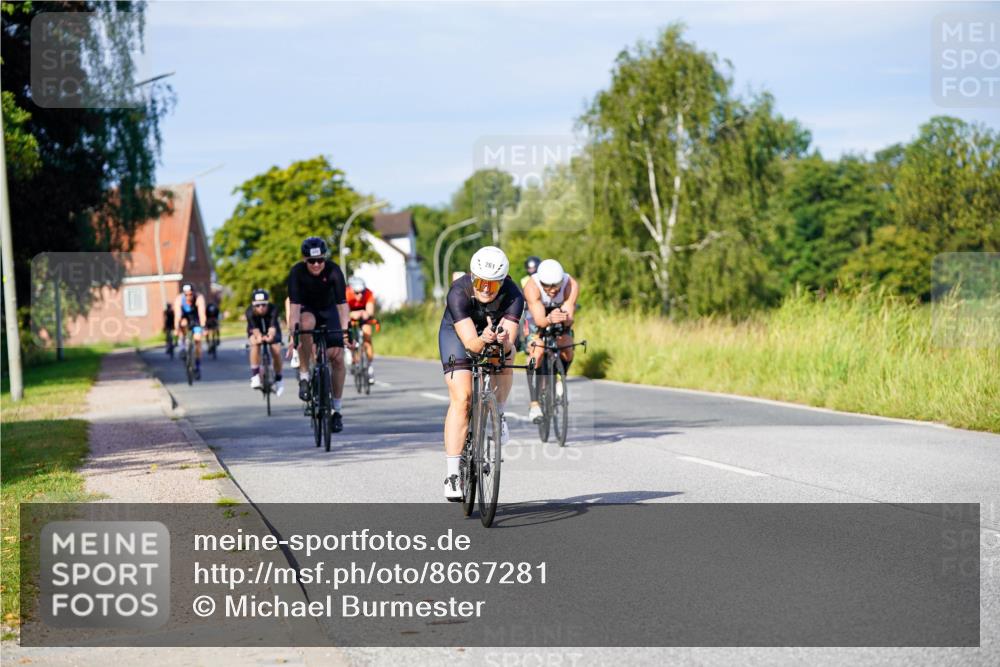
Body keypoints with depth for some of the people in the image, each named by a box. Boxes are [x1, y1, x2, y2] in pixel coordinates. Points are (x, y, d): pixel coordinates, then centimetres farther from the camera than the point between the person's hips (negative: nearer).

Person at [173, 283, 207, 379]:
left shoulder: (199, 298, -32)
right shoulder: (179, 299, -30)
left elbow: (202, 314, -41)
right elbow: (178, 315, -38)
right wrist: (176, 329, -48)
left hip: (195, 318, 0)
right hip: (184, 317, 0)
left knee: (197, 339, -13)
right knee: (183, 323, -34)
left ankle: (198, 366, -1)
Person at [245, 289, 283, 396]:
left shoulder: (273, 310, -34)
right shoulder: (250, 312, -32)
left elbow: (272, 327, -47)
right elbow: (255, 328, -42)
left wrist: (270, 336, -69)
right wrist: (259, 337, -64)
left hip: (271, 330, 0)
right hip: (255, 331, 0)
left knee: (276, 351, -19)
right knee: (255, 344, -31)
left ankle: (278, 379, 5)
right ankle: (255, 376, -25)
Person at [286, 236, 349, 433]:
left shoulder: (333, 271, -27)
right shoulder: (297, 272, -27)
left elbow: (342, 303, -33)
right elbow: (294, 304, -34)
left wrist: (345, 331, -45)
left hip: (328, 310, 1)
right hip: (307, 310, -1)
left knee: (337, 357, -12)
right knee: (306, 324, -38)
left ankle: (336, 410, 2)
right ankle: (304, 377, -25)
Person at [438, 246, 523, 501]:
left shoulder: (513, 296, -31)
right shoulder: (459, 293, -36)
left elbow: (509, 344, -37)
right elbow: (470, 343, -40)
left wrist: (504, 341, -59)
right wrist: (483, 340, -61)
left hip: (495, 330, 3)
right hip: (457, 333, -3)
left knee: (505, 354, -29)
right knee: (461, 399, -16)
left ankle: (498, 415, -4)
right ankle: (452, 474, -15)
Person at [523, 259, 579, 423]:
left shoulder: (571, 285, -32)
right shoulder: (532, 287, -37)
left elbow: (569, 319, -36)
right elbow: (539, 320, -43)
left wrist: (564, 319, -59)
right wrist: (549, 319, -65)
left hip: (560, 314, 2)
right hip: (536, 318, -2)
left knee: (567, 353, -19)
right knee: (537, 352, -24)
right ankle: (534, 404, -22)